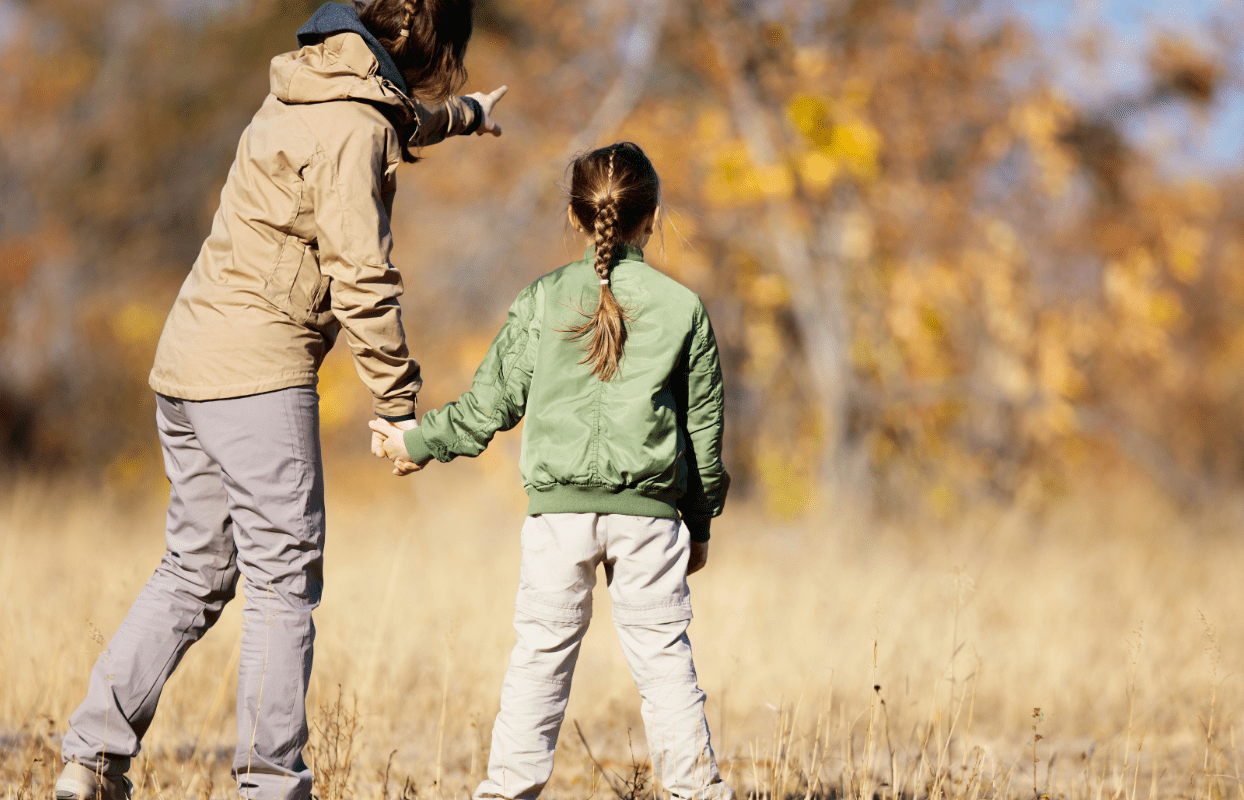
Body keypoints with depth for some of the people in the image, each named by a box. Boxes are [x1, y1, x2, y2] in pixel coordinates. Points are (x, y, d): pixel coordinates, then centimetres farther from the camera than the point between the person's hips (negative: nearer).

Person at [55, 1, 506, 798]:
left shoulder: (318, 95, 16)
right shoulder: (351, 130, -13)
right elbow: (360, 276, -18)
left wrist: (461, 116, 59)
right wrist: (400, 403, -13)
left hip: (188, 366, 10)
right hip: (258, 372, -10)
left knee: (195, 571, 13)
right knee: (284, 580, -5)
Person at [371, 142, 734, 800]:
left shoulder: (543, 300, 2)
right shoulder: (683, 308, 2)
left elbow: (492, 404, 4)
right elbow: (703, 425, 7)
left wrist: (419, 443, 19)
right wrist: (700, 522, 18)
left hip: (559, 506, 0)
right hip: (649, 508, 0)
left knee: (541, 652, 7)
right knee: (663, 654, 5)